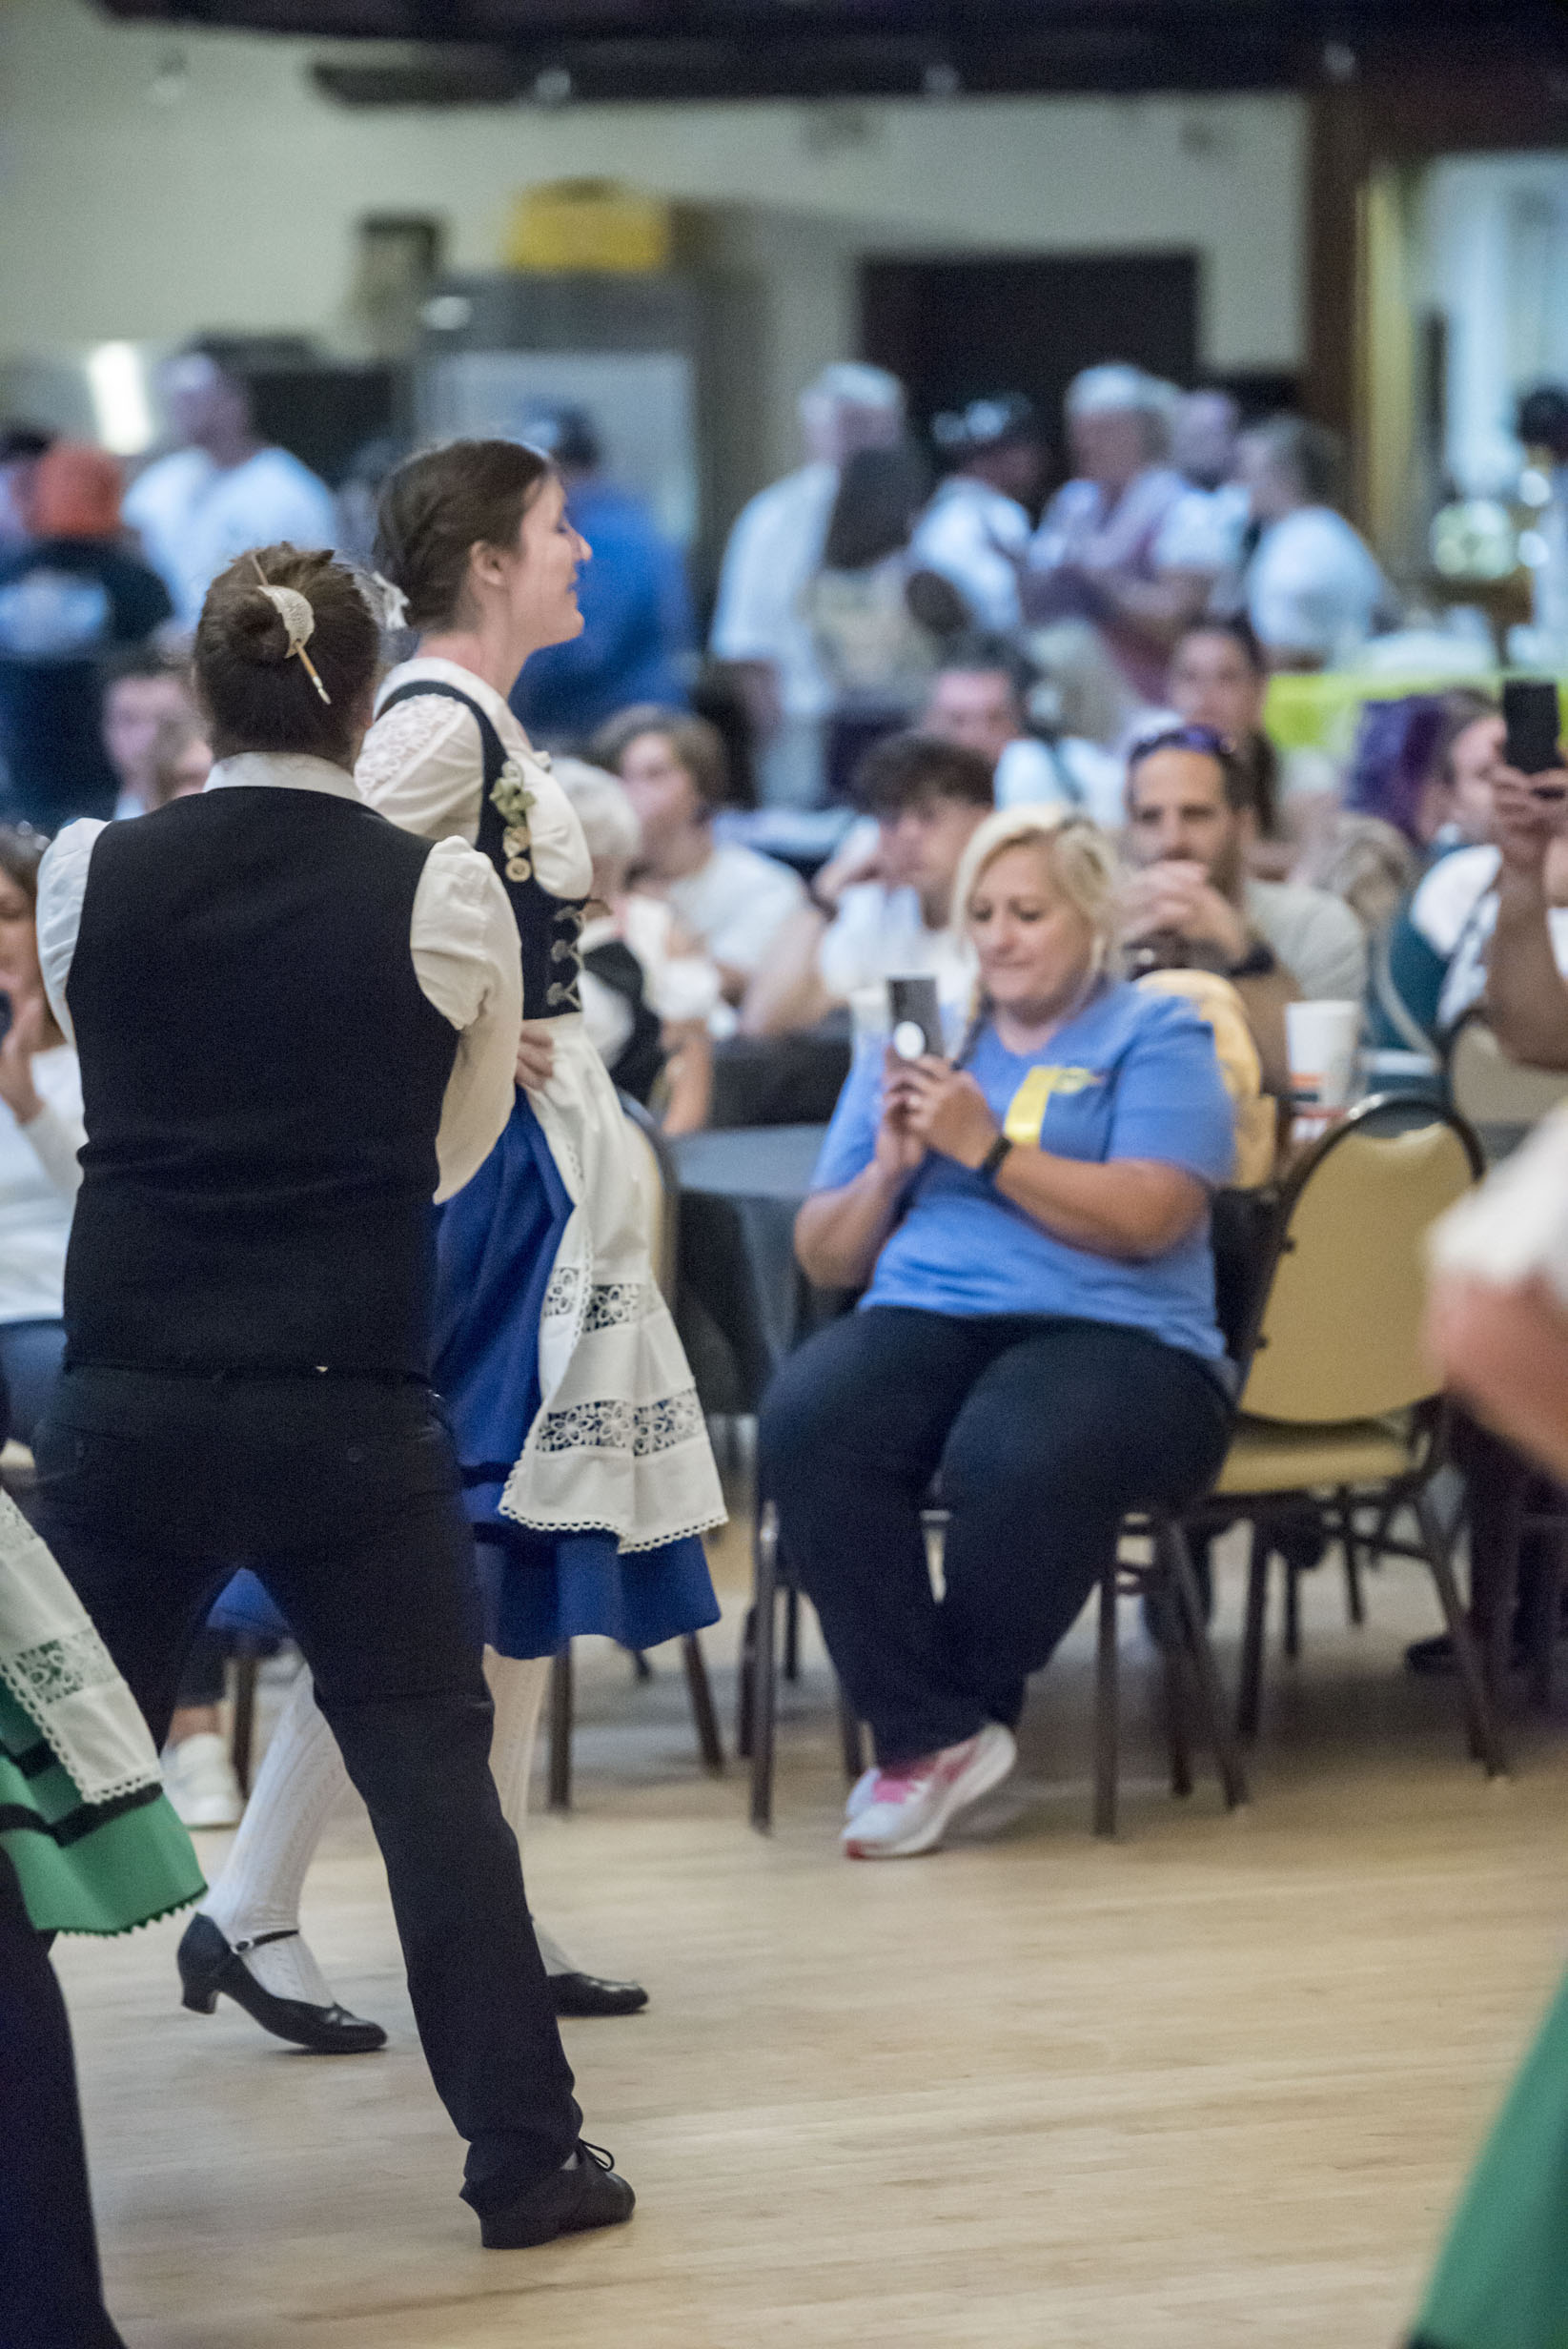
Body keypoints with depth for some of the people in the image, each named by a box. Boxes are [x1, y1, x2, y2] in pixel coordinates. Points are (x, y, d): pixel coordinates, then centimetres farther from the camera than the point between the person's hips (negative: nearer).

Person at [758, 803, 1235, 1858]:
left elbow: (1147, 1219, -7)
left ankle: (933, 1734, -14)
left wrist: (987, 1147, -10)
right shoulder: (910, 1042, 25)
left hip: (1111, 1335, -4)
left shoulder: (1157, 1038, 11)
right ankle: (932, 1735, -25)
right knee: (806, 1424, -32)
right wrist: (887, 1169, 1)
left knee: (1021, 1453, -39)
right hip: (921, 1323, 4)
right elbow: (825, 1258, 21)